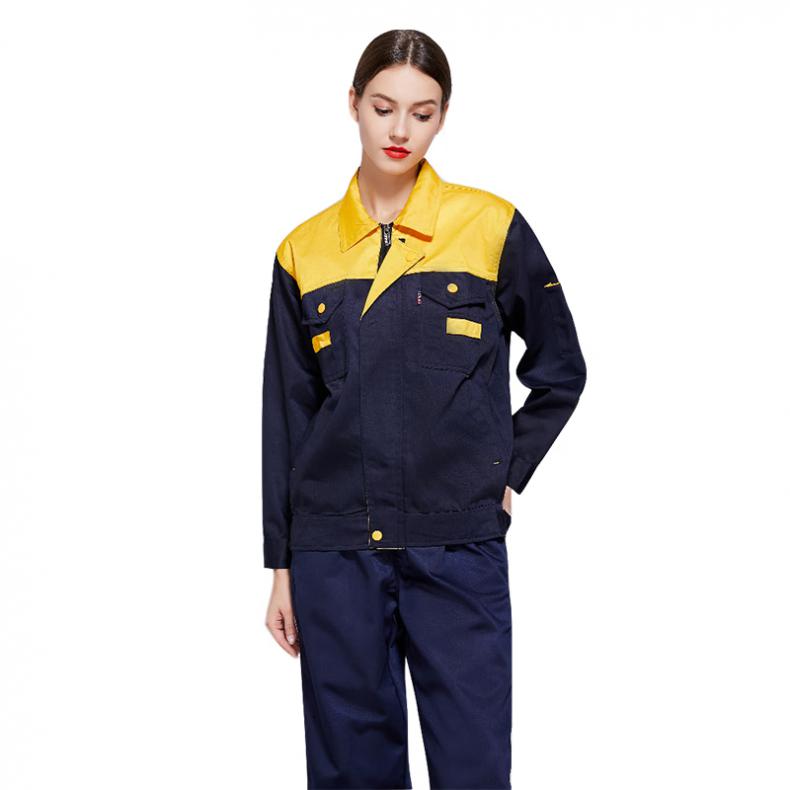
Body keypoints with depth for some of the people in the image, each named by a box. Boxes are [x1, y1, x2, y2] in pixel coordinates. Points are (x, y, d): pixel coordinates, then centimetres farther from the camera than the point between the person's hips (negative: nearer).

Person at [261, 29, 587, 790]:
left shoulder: (491, 227, 0)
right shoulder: (306, 250, 6)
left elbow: (561, 366, 11)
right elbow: (286, 417, 9)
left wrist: (507, 473, 3)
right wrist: (282, 565, 8)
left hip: (458, 545, -2)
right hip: (334, 553, 2)